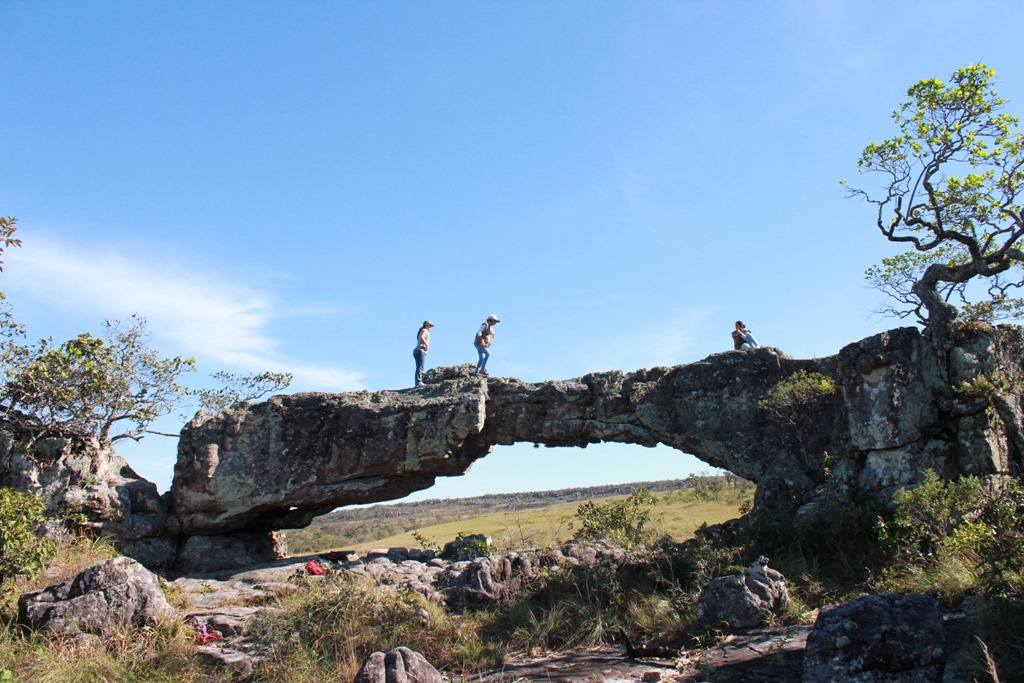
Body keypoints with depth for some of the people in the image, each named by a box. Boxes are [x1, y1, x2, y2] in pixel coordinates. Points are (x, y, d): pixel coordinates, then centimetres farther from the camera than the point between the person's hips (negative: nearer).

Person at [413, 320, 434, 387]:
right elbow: (421, 338, -21)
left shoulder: (422, 331, 26)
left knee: (419, 368, 5)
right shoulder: (425, 330, -2)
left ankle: (419, 383, 0)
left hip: (417, 351, 10)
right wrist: (427, 345, -15)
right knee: (420, 367, -16)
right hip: (420, 351, -10)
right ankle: (418, 383, -23)